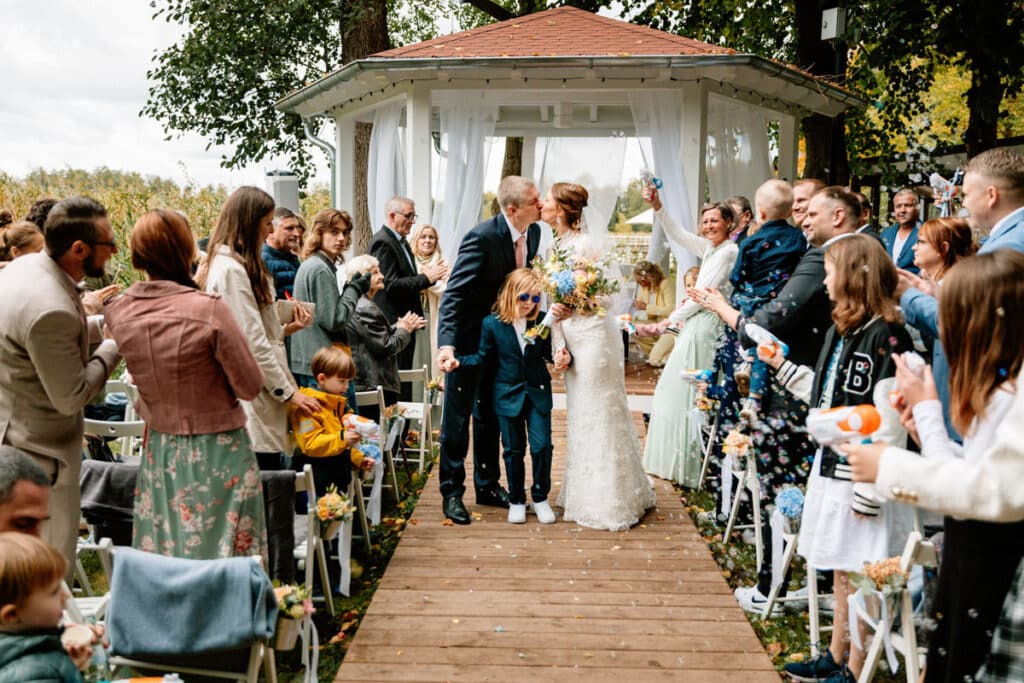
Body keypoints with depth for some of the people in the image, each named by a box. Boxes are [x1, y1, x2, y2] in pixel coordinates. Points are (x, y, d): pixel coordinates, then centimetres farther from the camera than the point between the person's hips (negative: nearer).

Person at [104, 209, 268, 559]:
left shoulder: (119, 311, -6)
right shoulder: (209, 310, -22)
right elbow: (251, 387, -14)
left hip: (159, 453, 5)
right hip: (217, 453, -5)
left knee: (162, 561, 17)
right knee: (223, 558, 8)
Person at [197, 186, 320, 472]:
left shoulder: (240, 266, 16)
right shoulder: (230, 269, -15)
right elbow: (252, 343, -18)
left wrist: (287, 328, 6)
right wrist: (288, 391, -13)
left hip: (261, 397, 10)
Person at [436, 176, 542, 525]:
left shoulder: (533, 232, -4)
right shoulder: (482, 237, -26)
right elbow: (454, 293, -28)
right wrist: (446, 344, -38)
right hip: (469, 338, -7)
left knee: (490, 416, 18)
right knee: (458, 417, 4)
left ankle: (487, 485, 31)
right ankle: (452, 492, 16)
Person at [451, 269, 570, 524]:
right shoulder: (492, 323, -7)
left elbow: (548, 352, 7)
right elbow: (485, 357, 1)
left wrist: (560, 357, -14)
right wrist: (458, 361, -11)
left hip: (538, 392, 1)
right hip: (508, 395, -1)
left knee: (541, 446, -2)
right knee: (513, 450, 7)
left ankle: (541, 498, 18)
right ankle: (516, 501, 23)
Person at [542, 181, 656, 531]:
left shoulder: (587, 245, -16)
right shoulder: (555, 247, 9)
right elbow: (556, 303, 7)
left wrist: (572, 310, -25)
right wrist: (559, 345, -1)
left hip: (594, 335, -8)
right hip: (573, 339, 9)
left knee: (601, 415, 0)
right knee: (580, 416, 15)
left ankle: (610, 503, 12)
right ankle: (584, 495, 28)